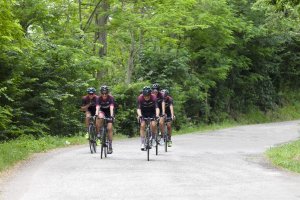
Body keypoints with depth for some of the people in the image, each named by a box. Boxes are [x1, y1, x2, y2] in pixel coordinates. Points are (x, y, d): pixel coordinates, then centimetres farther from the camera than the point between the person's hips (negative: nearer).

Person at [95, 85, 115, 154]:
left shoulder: (111, 98, -25)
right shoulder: (99, 98, -21)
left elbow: (111, 108, -37)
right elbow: (97, 107, -33)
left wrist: (111, 115, -53)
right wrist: (96, 114, -52)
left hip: (109, 112, -1)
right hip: (102, 111, 1)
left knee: (109, 128, -13)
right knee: (100, 117, -37)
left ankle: (110, 146, -9)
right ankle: (99, 132, -19)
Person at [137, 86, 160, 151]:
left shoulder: (153, 97, -28)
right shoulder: (140, 98, -28)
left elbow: (156, 107, -33)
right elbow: (138, 108, -31)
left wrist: (157, 115, -50)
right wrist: (139, 115, -50)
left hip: (152, 112, 0)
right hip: (143, 113, 0)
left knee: (153, 125, -20)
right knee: (142, 125, -17)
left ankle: (153, 139, 3)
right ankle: (142, 143, -13)